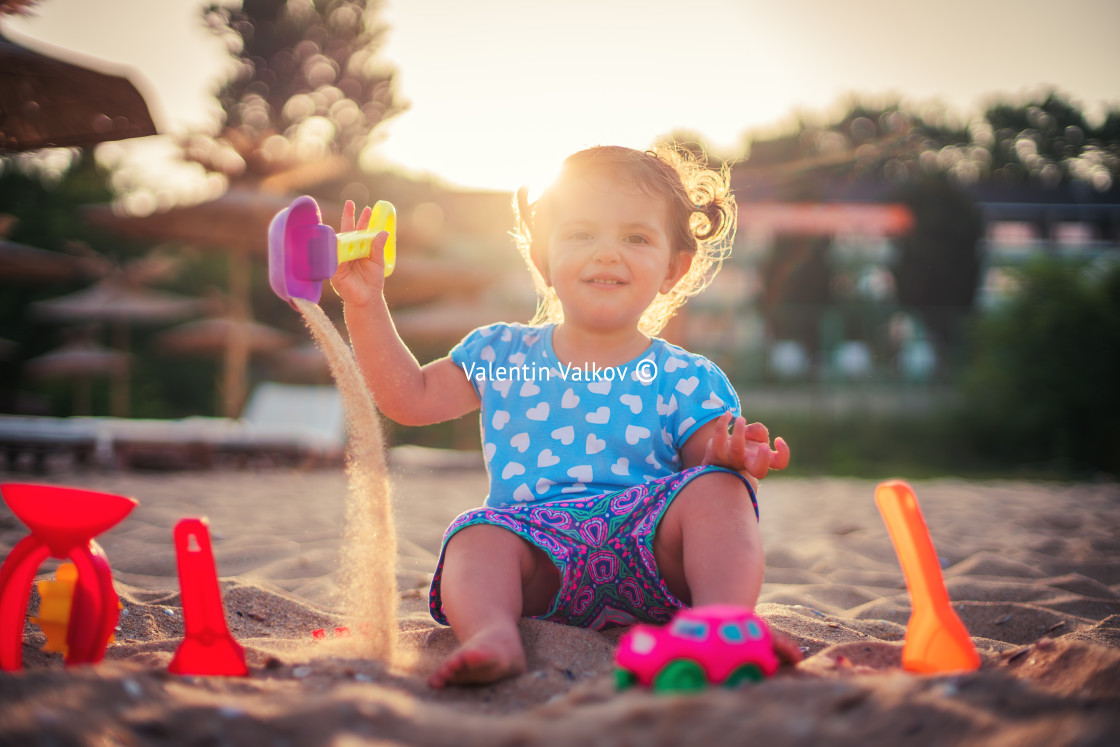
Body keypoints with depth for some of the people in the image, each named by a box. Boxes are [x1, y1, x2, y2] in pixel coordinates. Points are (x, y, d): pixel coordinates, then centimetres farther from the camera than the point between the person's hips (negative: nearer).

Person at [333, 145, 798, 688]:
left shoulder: (685, 379, 8)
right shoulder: (501, 355, 17)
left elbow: (713, 467, 2)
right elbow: (410, 398, 20)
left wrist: (730, 459, -23)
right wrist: (365, 305, 12)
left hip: (646, 553, -1)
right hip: (536, 546, 1)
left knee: (715, 490, -24)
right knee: (477, 537, -28)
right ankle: (493, 635, -52)